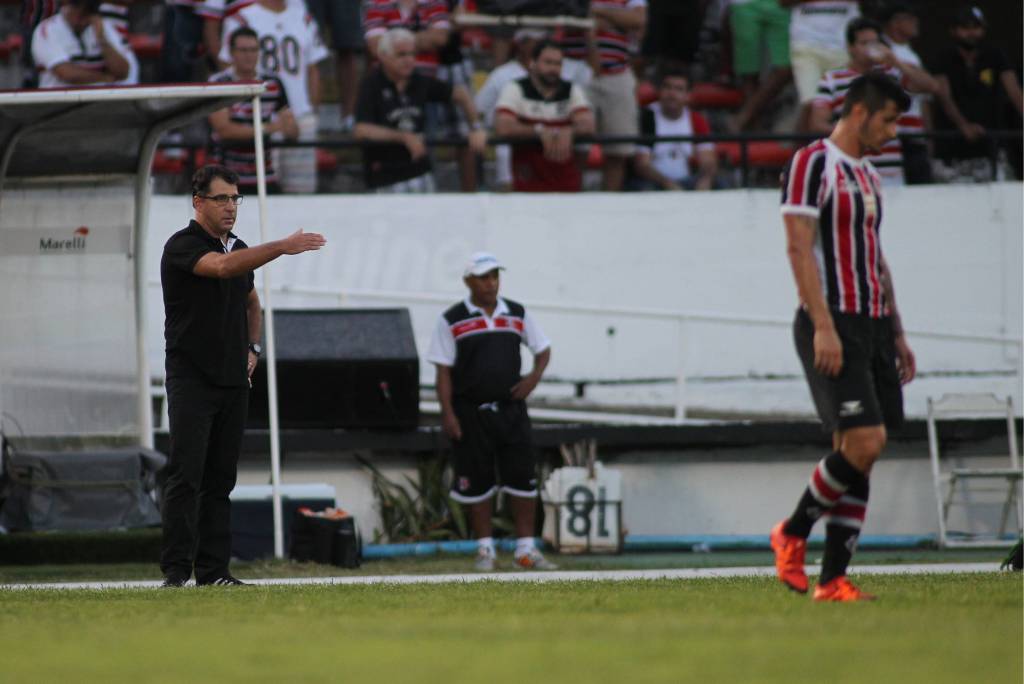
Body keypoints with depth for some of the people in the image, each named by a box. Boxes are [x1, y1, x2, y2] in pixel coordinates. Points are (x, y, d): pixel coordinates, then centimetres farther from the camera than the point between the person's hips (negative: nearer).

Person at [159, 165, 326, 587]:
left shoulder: (239, 248, 15)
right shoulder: (183, 246, -10)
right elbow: (221, 267, -31)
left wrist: (252, 348, 15)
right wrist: (281, 247, -38)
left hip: (233, 380, 7)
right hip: (191, 378, -7)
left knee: (220, 480, 6)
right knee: (185, 475, -12)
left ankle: (213, 570, 8)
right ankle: (176, 569, -13)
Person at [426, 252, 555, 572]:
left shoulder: (517, 314, 8)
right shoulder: (452, 321, -2)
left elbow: (543, 349, 17)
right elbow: (444, 371, -3)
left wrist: (534, 377, -3)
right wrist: (447, 414, -10)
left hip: (510, 409, 3)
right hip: (470, 411, -3)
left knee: (522, 478, -1)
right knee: (477, 482, 2)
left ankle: (526, 549, 5)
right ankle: (485, 549, 12)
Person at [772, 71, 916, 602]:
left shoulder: (867, 175, 20)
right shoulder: (813, 163, -7)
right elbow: (798, 247, -15)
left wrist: (897, 333, 23)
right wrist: (824, 325, -22)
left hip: (872, 324, 9)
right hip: (832, 324, -9)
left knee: (856, 453, 4)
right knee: (863, 443, -17)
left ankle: (832, 580, 5)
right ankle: (793, 533, 2)